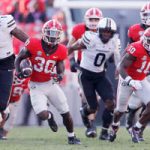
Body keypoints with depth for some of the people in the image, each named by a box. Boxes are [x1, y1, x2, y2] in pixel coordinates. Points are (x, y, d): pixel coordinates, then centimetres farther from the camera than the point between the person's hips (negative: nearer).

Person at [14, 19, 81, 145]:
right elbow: (19, 58, -5)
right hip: (36, 86, -3)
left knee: (66, 113, 4)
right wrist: (19, 71, -22)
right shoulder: (34, 45, -15)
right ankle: (50, 116, 20)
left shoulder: (60, 51, -7)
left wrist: (60, 75, -29)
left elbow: (60, 66, -6)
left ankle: (71, 137, 27)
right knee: (43, 115, -19)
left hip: (51, 83, 3)